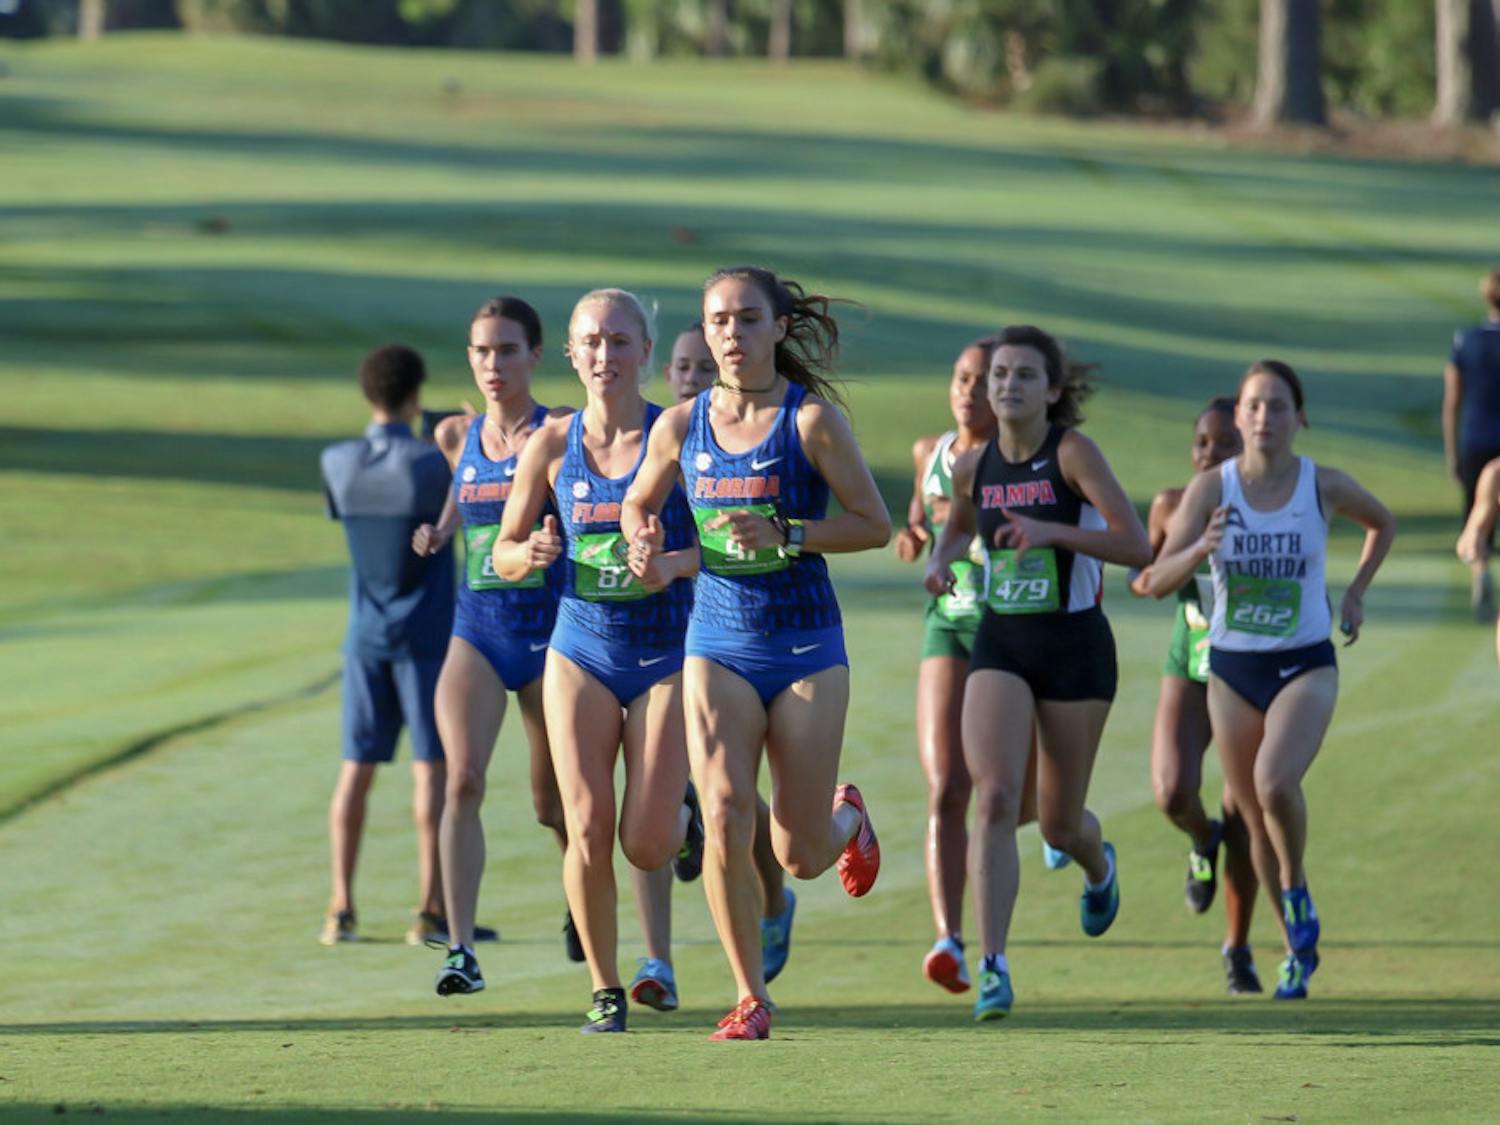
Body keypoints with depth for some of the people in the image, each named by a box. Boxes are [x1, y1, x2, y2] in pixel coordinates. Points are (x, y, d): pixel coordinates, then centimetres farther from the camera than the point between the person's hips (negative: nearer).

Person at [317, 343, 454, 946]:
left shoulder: (337, 463, -1)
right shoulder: (430, 463, -14)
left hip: (365, 636, 4)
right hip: (426, 635, -4)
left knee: (357, 765, 7)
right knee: (433, 764, -1)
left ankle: (341, 907, 4)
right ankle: (432, 907, -5)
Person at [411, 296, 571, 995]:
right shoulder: (457, 436, 8)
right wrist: (440, 530, 8)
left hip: (548, 628, -3)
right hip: (476, 629, 3)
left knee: (553, 800, 10)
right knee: (462, 780, -17)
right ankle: (460, 950, -21)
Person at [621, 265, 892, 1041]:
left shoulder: (811, 418, -7)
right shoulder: (681, 426, 4)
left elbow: (875, 525, -6)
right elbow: (637, 504, 20)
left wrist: (784, 534, -19)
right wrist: (645, 547, -3)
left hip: (805, 643, -2)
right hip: (718, 644, 2)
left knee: (801, 855, 2)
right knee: (724, 817, -16)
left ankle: (847, 816, 41)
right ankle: (751, 997, -2)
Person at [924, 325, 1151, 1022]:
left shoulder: (1072, 453, -13)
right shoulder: (972, 466, 1)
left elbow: (1138, 547, -20)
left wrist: (1051, 531, -29)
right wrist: (942, 559, 2)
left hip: (1075, 648, -3)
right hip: (1000, 646, 3)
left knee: (1059, 823, 9)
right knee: (994, 799, -18)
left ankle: (1098, 865, 48)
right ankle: (993, 968, -20)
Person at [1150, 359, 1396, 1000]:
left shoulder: (1325, 486, -6)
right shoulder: (1211, 488, -7)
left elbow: (1383, 524, 16)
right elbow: (1158, 580, -12)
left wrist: (1356, 592, 6)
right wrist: (1200, 549, -31)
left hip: (1305, 665, -2)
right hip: (1232, 669, 2)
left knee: (1275, 781, -28)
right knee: (1255, 820, 8)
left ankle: (1296, 889, 1)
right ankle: (1299, 948, 27)